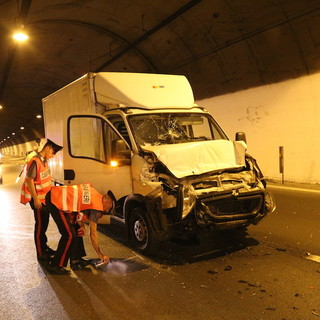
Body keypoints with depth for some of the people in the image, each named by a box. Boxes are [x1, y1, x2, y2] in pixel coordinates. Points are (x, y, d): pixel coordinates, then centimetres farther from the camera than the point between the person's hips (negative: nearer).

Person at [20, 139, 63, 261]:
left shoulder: (44, 161, 7)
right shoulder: (35, 162, -20)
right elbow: (29, 181, -23)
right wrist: (36, 199, -23)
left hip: (45, 198, 9)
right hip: (38, 200, -9)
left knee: (44, 223, 19)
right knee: (40, 226, -1)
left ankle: (44, 247, 34)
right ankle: (41, 254, 8)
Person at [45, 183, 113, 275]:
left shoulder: (95, 195, 12)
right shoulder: (97, 206, -8)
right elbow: (93, 234, -3)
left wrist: (81, 225, 4)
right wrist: (100, 254, 8)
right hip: (55, 200, -10)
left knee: (76, 230, 17)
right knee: (70, 235, -7)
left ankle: (76, 260, 26)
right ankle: (56, 266, 3)